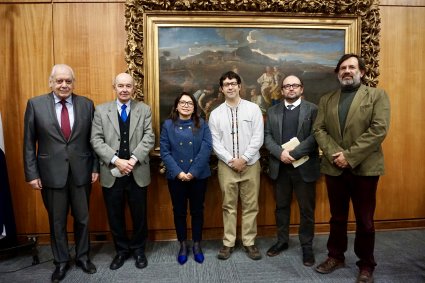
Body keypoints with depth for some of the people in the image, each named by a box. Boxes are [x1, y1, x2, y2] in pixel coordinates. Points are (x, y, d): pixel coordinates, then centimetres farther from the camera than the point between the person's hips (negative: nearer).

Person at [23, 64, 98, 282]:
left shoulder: (86, 104, 0)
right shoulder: (35, 104, -2)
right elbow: (29, 143, -1)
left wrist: (95, 167, 1)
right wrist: (31, 174, -4)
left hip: (81, 172, 1)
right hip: (51, 173, -1)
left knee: (82, 218, 14)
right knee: (57, 221, 13)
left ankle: (82, 257, 35)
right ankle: (61, 261, 34)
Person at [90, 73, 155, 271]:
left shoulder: (144, 110, 4)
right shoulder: (101, 110, 4)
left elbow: (149, 138, -5)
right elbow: (96, 140, -4)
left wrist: (133, 159, -17)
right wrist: (116, 160, -16)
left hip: (137, 172, 0)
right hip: (111, 173, 1)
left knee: (139, 215, 11)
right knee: (115, 216, 13)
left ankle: (138, 250, 33)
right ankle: (122, 250, 33)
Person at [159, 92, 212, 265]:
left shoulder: (202, 124, 1)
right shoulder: (168, 125, 1)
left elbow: (206, 149, -8)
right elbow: (164, 151, -5)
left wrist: (193, 172, -16)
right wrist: (178, 172, -15)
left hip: (198, 176, 0)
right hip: (176, 177, 0)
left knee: (197, 211, 11)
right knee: (179, 211, 11)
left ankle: (197, 245, 28)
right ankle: (183, 245, 29)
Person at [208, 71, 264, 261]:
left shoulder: (253, 108, 0)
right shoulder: (216, 113, 3)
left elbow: (258, 138, -5)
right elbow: (215, 142, 0)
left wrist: (244, 159, -11)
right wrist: (231, 160, -10)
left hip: (250, 164, 0)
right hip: (226, 165, 1)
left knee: (250, 205, 7)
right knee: (229, 205, 9)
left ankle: (249, 242, 21)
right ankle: (228, 243, 21)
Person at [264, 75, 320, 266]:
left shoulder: (312, 109, 0)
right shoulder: (272, 111, 10)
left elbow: (315, 136, -11)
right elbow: (267, 136, 2)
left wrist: (293, 153, -19)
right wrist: (281, 152, -15)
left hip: (304, 167, -3)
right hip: (280, 167, 3)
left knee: (307, 209, 7)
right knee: (281, 206, 14)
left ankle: (307, 246, 24)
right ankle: (282, 241, 31)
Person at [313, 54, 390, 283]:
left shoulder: (377, 96, 1)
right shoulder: (326, 100, 10)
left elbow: (379, 130, -11)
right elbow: (319, 129, 2)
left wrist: (349, 156, -17)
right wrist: (334, 154, -14)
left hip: (365, 168, -3)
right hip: (334, 168, 3)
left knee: (365, 220, 9)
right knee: (337, 217, 15)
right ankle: (335, 256, 32)